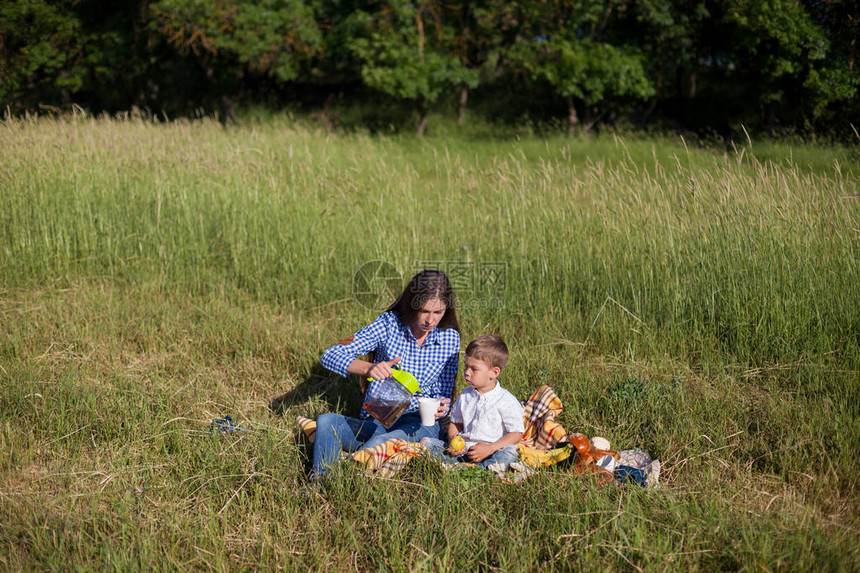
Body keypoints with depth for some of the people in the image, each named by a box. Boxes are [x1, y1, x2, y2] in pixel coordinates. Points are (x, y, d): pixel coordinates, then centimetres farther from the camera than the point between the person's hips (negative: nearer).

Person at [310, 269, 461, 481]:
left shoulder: (450, 338, 2)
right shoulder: (389, 323, -4)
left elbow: (444, 395, 9)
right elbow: (330, 356, -12)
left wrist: (440, 409, -17)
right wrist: (369, 368, -32)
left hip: (417, 425, -1)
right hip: (374, 422, 1)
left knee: (379, 443, -35)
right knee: (326, 421, -28)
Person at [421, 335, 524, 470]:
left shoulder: (507, 402, -6)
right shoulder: (464, 397, 12)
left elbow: (516, 433, -7)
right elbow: (455, 423, 23)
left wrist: (489, 449, -18)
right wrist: (453, 441, -1)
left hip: (493, 452, -5)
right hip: (463, 449, 5)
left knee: (507, 456, -37)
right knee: (426, 442, -9)